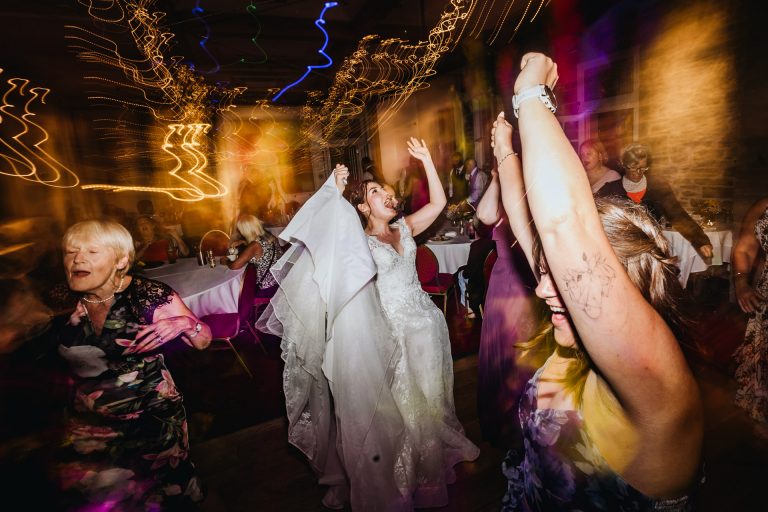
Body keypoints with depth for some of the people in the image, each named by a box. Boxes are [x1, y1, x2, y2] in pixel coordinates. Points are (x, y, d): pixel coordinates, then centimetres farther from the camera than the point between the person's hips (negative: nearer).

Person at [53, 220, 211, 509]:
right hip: (88, 424, 3)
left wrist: (185, 324, -30)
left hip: (152, 419, -3)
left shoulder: (150, 296, -18)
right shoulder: (63, 303, -7)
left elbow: (202, 342, -12)